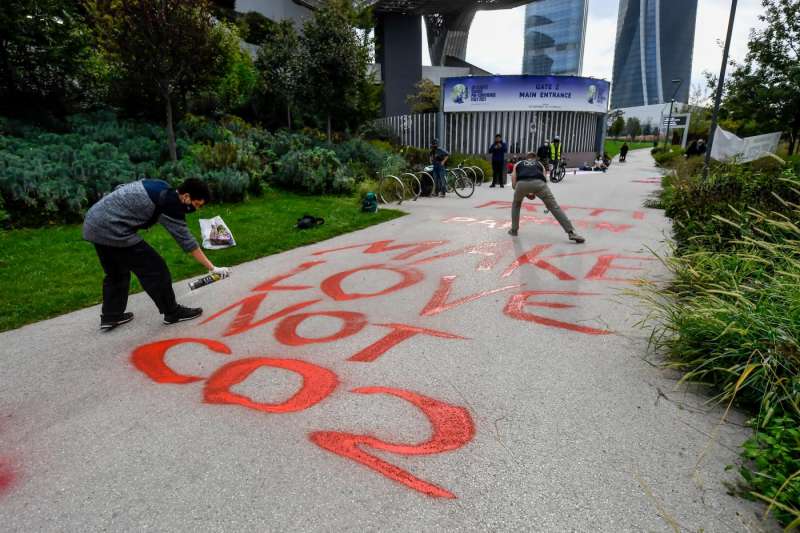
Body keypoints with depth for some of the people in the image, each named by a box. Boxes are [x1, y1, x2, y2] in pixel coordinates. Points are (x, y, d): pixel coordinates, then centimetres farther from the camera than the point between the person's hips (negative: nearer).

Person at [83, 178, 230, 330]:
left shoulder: (161, 187, 10)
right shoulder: (170, 206, -16)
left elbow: (120, 188, 18)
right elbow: (187, 241, -14)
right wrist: (212, 268, -11)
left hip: (94, 223, 10)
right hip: (112, 230, -10)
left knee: (116, 272, 24)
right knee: (155, 269, -2)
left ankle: (110, 316, 32)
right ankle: (173, 313, 10)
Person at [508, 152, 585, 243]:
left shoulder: (518, 164, 37)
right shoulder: (539, 164, 38)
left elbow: (514, 184, 28)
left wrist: (526, 194, 39)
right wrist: (534, 194, 39)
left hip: (521, 183, 0)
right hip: (538, 182, 0)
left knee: (516, 204, 31)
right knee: (554, 207, 4)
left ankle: (514, 230, 31)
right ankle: (571, 232, -3)